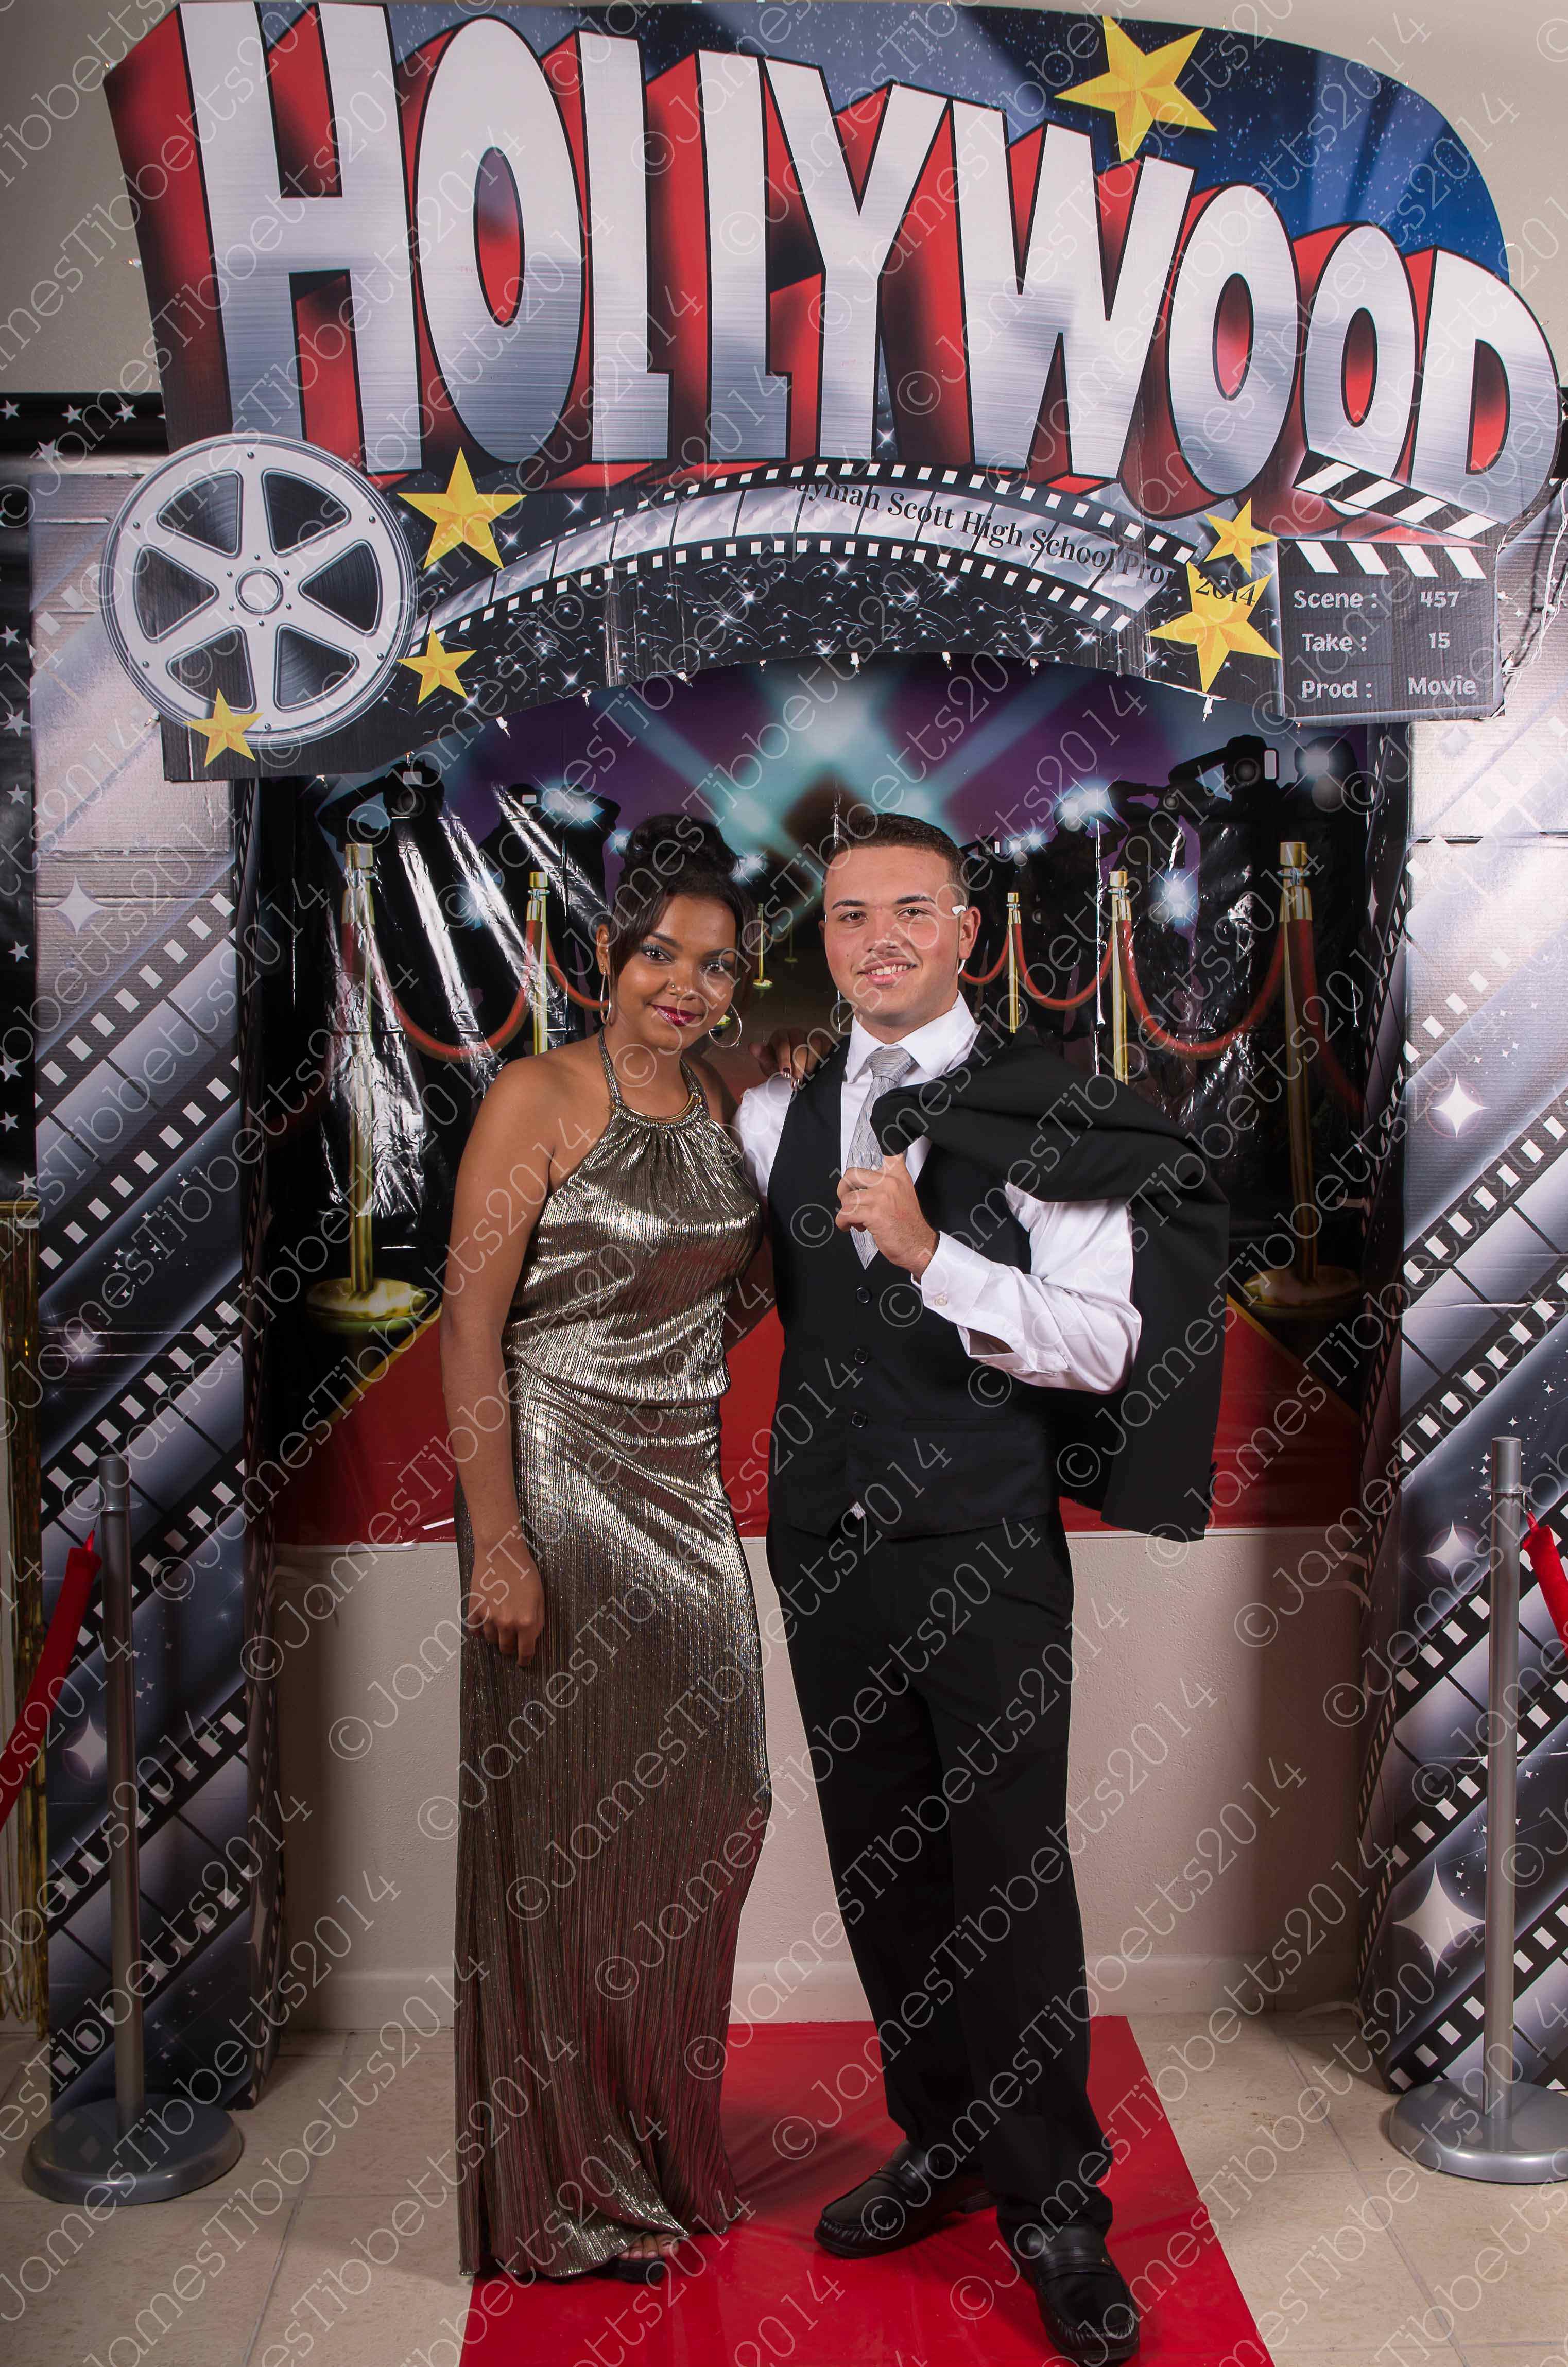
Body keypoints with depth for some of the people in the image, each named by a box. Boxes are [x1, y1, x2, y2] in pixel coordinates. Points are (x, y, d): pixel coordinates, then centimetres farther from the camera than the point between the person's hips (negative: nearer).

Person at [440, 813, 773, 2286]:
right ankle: (571, 2189, 19)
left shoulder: (711, 1102, 10)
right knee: (568, 1827, 2)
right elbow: (470, 1323, -16)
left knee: (695, 1809, 12)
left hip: (685, 1491, 7)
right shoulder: (538, 1096, -11)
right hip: (559, 1490, -7)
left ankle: (662, 2141, 31)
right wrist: (497, 1541, -19)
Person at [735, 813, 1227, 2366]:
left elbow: (1103, 1345, -14)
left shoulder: (1045, 1112, -7)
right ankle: (937, 2141, 33)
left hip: (985, 1547, -5)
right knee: (875, 1863, 14)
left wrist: (929, 1253, -23)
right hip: (826, 1536, 5)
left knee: (1009, 1873, 0)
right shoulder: (783, 1106, 10)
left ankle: (1053, 2202, 17)